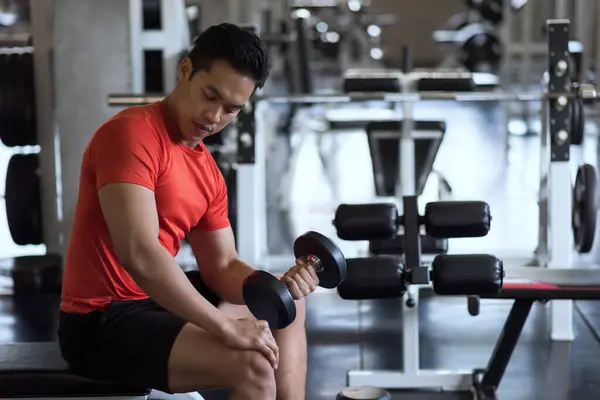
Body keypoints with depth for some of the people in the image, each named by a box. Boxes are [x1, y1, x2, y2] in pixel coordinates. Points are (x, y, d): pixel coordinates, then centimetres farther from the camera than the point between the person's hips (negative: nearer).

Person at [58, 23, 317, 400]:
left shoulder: (208, 171, 9)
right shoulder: (132, 133, -19)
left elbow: (222, 267, 11)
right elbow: (139, 253, -30)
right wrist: (226, 326, -26)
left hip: (154, 303, 10)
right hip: (102, 321, -10)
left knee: (287, 310, 20)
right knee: (253, 364, -26)